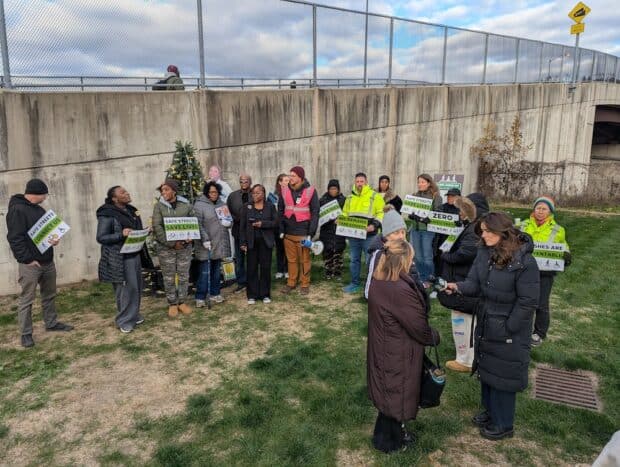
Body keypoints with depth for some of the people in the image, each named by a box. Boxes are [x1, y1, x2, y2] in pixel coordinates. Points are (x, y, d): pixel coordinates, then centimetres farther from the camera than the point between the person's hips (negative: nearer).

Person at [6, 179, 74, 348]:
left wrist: (54, 238, -2)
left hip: (47, 262, 8)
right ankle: (26, 333, 10)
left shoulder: (39, 210, 13)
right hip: (30, 264, -8)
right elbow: (15, 238, -19)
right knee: (27, 299, 1)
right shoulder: (17, 210, -13)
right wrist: (27, 259, -20)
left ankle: (51, 323, 31)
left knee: (50, 295, 17)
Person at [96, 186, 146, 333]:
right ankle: (124, 321, 9)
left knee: (136, 287, 12)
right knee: (125, 289, -4)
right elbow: (101, 238, -14)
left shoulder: (131, 210, 11)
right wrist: (121, 235, -26)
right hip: (119, 258, -8)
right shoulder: (107, 215, -13)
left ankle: (134, 315, 26)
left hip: (135, 255, 8)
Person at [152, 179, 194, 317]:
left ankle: (182, 302, 23)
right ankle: (172, 304, 19)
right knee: (169, 277, 6)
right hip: (165, 247, -1)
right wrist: (172, 243, -17)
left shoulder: (186, 205, 2)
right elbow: (157, 227, -10)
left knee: (184, 275, 9)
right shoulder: (159, 206, -3)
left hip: (185, 245, 2)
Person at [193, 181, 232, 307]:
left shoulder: (222, 204, 13)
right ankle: (200, 298, 2)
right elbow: (198, 224, -14)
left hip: (220, 243, 6)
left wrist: (228, 222, -3)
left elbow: (230, 220, 21)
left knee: (216, 269, 14)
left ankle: (214, 293, 25)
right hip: (206, 244, -6)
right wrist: (205, 239, -21)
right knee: (205, 271, -5)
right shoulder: (199, 204, -8)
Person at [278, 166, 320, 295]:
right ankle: (291, 283, 23)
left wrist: (311, 233, -9)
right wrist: (281, 230, 3)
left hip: (303, 233, -3)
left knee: (304, 260, 5)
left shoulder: (310, 191, -5)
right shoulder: (285, 191, 5)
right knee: (291, 260, 12)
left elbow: (315, 213, -5)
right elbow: (280, 211, 9)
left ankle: (305, 284, 17)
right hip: (288, 233, 3)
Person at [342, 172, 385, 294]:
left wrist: (374, 225, -20)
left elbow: (381, 213, -7)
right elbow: (345, 213, 22)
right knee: (354, 260, 12)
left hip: (368, 235, -5)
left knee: (370, 261, -1)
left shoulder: (375, 196, -3)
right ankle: (354, 284, 23)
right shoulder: (350, 197, 13)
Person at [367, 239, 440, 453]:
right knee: (396, 393, 13)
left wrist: (421, 292, 5)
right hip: (398, 354, -8)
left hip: (382, 347, 8)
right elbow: (419, 326, -21)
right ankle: (388, 440, 33)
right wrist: (435, 337, -3)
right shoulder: (401, 290, -32)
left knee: (389, 390, 24)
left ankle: (392, 430, 44)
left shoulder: (378, 280, -4)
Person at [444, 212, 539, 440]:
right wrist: (458, 287, -26)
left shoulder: (524, 261, -24)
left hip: (508, 330, -7)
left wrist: (508, 328, -15)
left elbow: (528, 301, -19)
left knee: (502, 375, 8)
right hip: (485, 324, 7)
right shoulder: (484, 253, -4)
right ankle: (490, 411, 44)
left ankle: (503, 424, 29)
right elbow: (474, 283, -4)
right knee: (486, 369, 22)